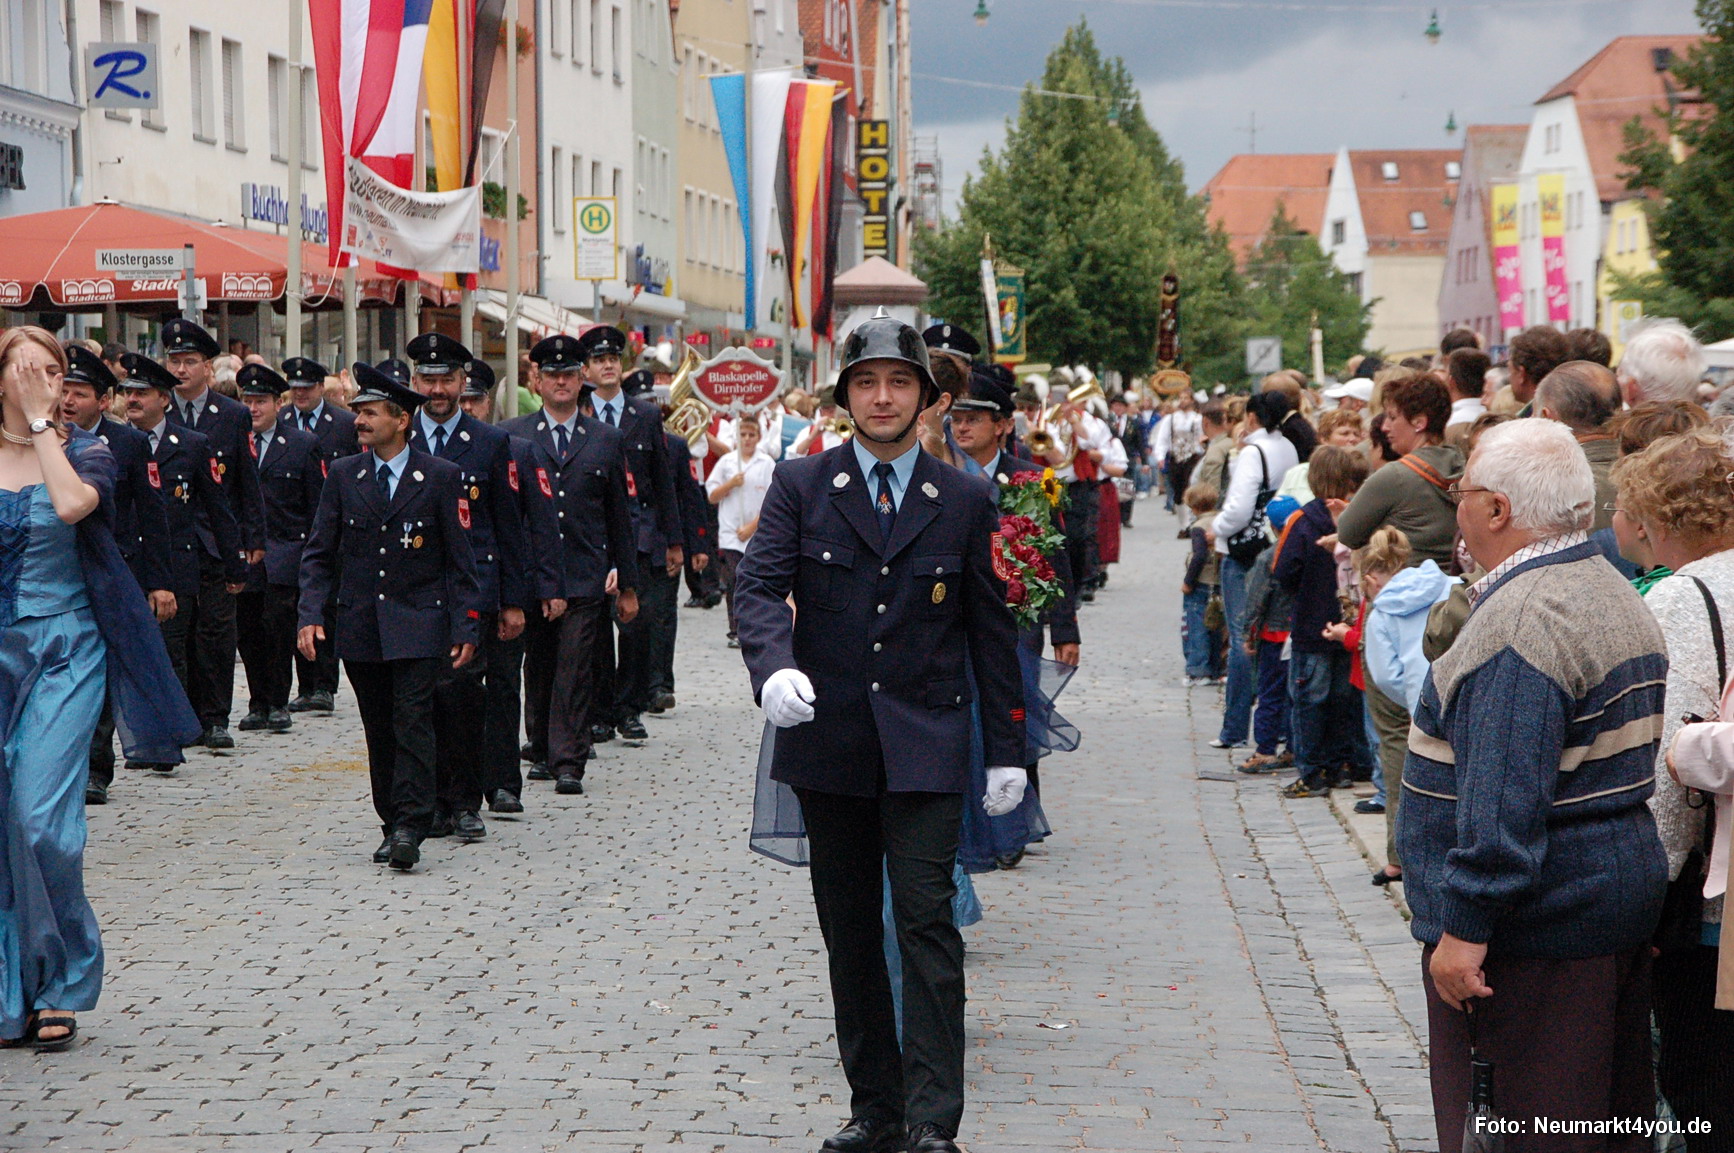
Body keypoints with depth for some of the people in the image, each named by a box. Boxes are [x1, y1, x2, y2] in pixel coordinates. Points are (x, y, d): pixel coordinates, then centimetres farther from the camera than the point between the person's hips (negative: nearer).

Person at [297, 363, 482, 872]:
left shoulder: (441, 477, -1)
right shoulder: (343, 475, 7)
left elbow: (460, 558, 1)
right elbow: (319, 553, 9)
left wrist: (464, 627, -5)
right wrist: (311, 615, -4)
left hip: (418, 624, -3)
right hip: (360, 626, 3)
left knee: (413, 721, -12)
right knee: (379, 731, 8)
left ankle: (410, 826, -13)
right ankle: (393, 825, 17)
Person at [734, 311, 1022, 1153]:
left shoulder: (966, 500, 5)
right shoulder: (800, 486, 4)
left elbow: (991, 629, 8)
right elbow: (758, 585, -8)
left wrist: (1006, 751, 6)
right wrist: (774, 666, -29)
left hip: (924, 745, -2)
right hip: (828, 743, 2)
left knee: (926, 920, -11)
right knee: (849, 930, 9)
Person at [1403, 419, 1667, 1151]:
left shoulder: (1520, 624, -22)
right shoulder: (1615, 596, 12)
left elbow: (1503, 803, -27)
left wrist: (1464, 927, -23)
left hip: (1534, 927, -10)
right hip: (1624, 900, 10)